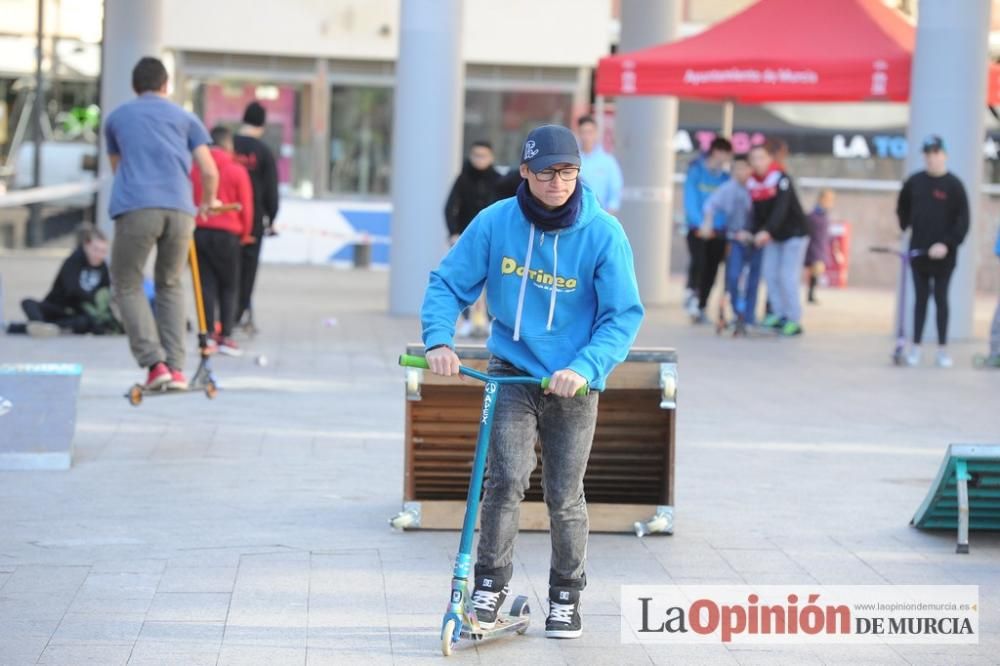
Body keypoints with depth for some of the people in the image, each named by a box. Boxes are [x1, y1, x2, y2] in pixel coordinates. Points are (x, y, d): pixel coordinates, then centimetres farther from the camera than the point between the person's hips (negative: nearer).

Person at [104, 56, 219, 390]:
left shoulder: (116, 118, 24)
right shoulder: (185, 118, 21)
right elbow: (209, 172, 11)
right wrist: (208, 202, 31)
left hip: (136, 209, -1)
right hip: (179, 209, 1)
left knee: (127, 285, 11)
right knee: (170, 285, 19)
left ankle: (154, 362, -6)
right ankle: (175, 368, 8)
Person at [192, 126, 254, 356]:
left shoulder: (194, 169, 1)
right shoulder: (237, 171, -5)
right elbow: (246, 206, -1)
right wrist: (245, 234, 14)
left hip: (199, 232, 2)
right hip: (227, 234, -2)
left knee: (206, 285, 8)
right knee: (229, 287, 8)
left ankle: (208, 333, 1)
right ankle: (225, 337, 2)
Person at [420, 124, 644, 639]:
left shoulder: (603, 234, -13)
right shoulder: (496, 222, -10)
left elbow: (623, 316, -13)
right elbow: (448, 283, -2)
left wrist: (585, 368, -26)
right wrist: (438, 340, -19)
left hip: (572, 385, 0)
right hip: (512, 371, 0)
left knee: (564, 497, 5)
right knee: (506, 479, -16)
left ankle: (566, 595, 25)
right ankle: (491, 581, 1)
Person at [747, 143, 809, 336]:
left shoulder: (781, 179, -21)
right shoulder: (752, 184, -2)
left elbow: (781, 209, -32)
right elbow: (757, 213, 2)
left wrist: (767, 231, -42)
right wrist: (757, 233, -10)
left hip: (794, 233, -6)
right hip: (773, 236, 6)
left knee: (787, 276, -12)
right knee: (769, 272, -1)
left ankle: (794, 320, -8)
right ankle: (779, 314, 10)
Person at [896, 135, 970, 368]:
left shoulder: (954, 185, -6)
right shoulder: (914, 182, 4)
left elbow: (963, 221, -9)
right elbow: (903, 208, 21)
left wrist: (947, 244, -18)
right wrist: (905, 227, 11)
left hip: (944, 254, -3)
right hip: (918, 252, 3)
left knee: (941, 299, 2)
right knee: (920, 299, 6)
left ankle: (943, 349, 7)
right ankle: (916, 347, 8)